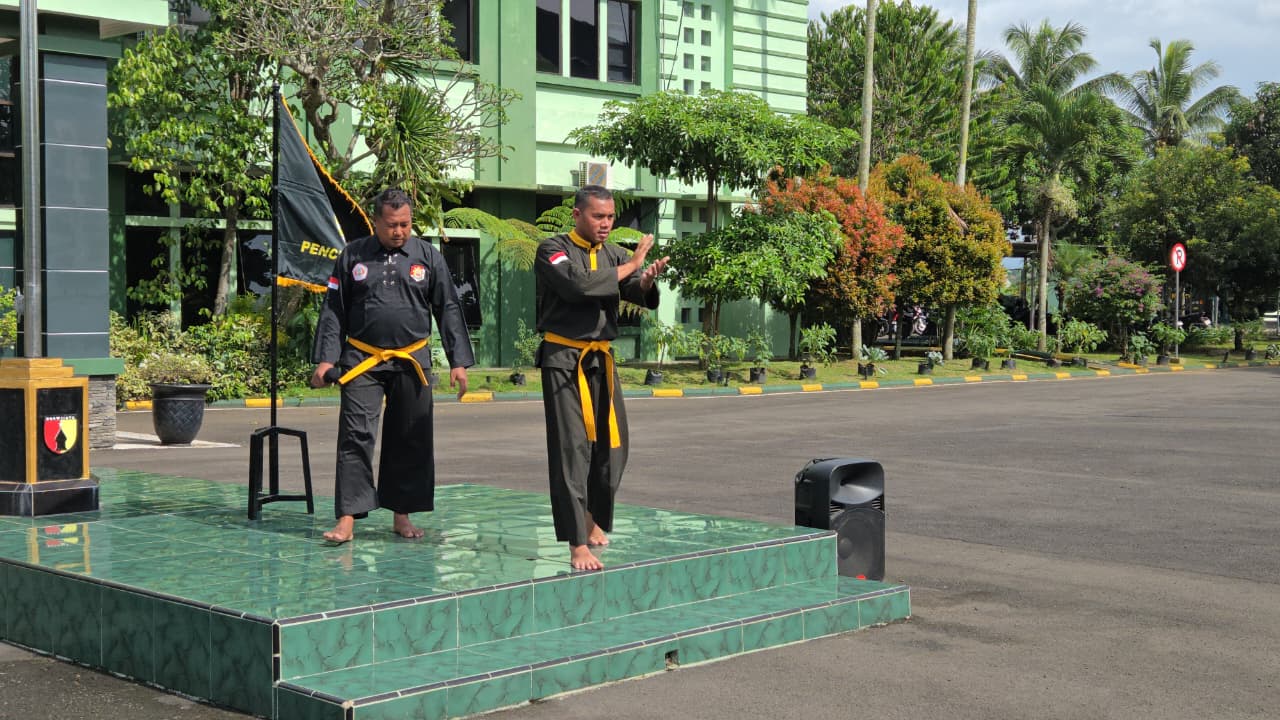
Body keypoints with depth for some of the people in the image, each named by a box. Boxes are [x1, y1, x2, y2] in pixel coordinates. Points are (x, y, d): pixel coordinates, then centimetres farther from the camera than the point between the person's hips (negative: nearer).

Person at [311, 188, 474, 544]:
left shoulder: (428, 256, 4)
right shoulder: (352, 255, 3)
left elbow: (448, 310, 6)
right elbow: (333, 311, 5)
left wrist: (459, 361, -1)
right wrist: (325, 359, -3)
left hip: (412, 362, 1)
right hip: (362, 362, -1)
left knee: (411, 441, 6)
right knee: (355, 436, -9)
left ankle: (401, 515, 19)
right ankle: (347, 520, -9)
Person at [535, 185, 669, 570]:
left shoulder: (613, 255, 10)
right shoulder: (553, 250, -7)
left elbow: (638, 293, -3)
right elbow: (576, 285, -24)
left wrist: (647, 280, -27)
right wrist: (628, 268, -16)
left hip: (601, 360, 6)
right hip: (564, 360, -6)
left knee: (611, 444, 11)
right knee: (571, 449, -9)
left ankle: (593, 517, 36)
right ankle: (578, 545, -9)